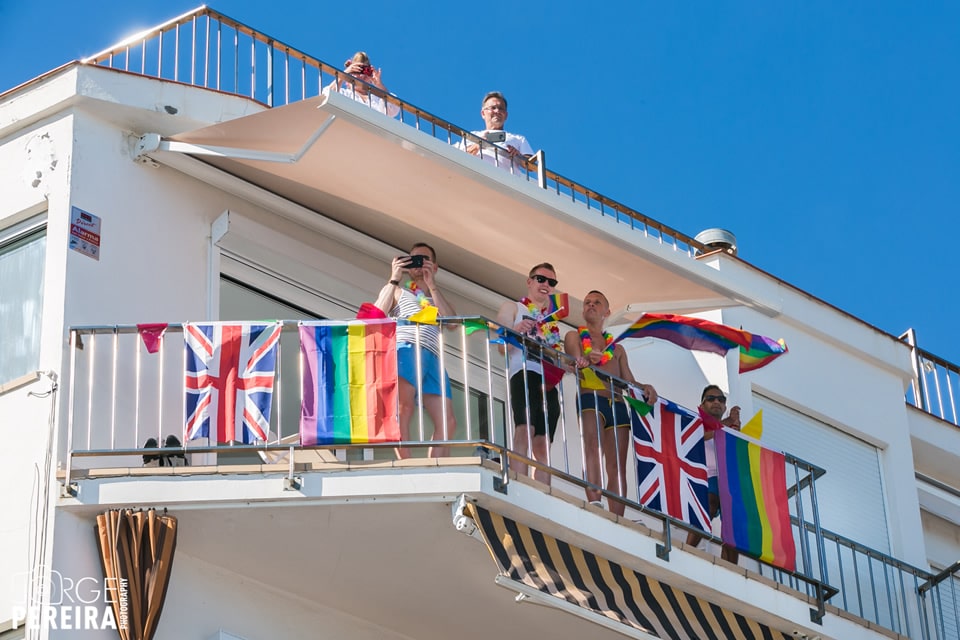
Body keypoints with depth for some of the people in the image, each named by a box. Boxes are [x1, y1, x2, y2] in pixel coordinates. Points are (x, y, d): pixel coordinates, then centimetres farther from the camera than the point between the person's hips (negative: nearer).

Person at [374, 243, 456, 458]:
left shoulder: (438, 299, 32)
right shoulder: (398, 292, 24)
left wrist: (431, 284, 6)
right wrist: (394, 279, 3)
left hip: (432, 359, 5)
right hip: (405, 351, -5)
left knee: (447, 423, -7)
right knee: (403, 410, -25)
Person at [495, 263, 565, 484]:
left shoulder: (551, 320, 28)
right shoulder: (512, 308, 13)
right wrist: (515, 331, -21)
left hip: (549, 381, 6)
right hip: (524, 373, -6)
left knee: (543, 446, 0)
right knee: (524, 432, -26)